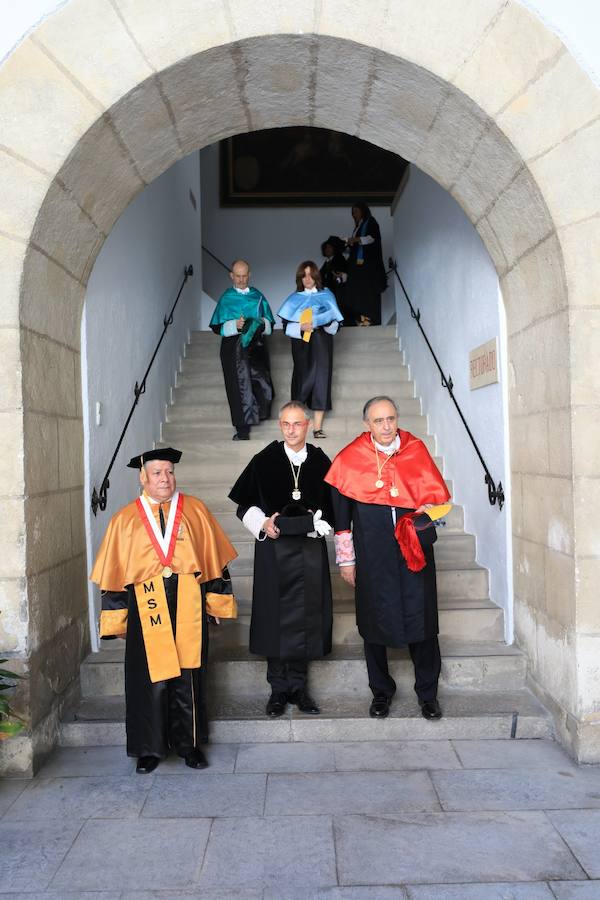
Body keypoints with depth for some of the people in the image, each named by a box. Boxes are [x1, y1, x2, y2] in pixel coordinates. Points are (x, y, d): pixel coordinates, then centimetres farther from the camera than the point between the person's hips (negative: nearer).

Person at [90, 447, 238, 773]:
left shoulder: (194, 510, 5)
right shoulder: (125, 520, 4)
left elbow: (213, 559, 6)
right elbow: (114, 574, 5)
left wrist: (217, 601, 4)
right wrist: (116, 620, 2)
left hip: (188, 608, 1)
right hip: (147, 609, 0)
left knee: (189, 679, 8)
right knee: (151, 680, 5)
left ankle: (188, 743, 25)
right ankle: (150, 748, 22)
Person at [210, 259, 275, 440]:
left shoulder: (258, 296, 12)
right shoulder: (226, 299, 5)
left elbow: (270, 324, 14)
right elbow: (217, 327, 2)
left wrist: (261, 323, -8)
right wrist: (235, 325, -15)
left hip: (257, 348, 2)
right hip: (234, 349, -2)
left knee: (262, 383, -11)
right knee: (239, 386, -4)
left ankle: (258, 415, 13)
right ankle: (242, 429, 2)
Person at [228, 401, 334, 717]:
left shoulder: (320, 462, 2)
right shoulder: (264, 460, 0)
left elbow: (332, 506, 9)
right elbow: (245, 505, 5)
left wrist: (317, 520, -9)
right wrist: (263, 523, -11)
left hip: (310, 547, 1)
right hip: (273, 548, -1)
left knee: (306, 617, 5)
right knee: (275, 617, 3)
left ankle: (298, 685, 20)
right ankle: (278, 688, 15)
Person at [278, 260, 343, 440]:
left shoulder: (326, 296, 9)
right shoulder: (294, 299, 10)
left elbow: (335, 323, 5)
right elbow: (287, 326, 3)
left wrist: (320, 322, -14)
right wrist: (301, 327, -16)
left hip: (321, 345, 0)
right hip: (301, 344, 1)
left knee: (320, 380, -7)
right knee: (303, 380, -3)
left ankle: (318, 428, -8)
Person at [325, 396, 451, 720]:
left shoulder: (416, 450, 2)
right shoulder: (350, 458, -2)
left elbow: (437, 498, 9)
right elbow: (340, 512, 3)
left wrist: (424, 514, -13)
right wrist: (346, 559, 4)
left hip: (415, 550, 1)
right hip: (372, 555, 0)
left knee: (421, 619, 4)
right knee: (374, 621, 8)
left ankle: (427, 693, 23)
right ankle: (381, 691, 28)